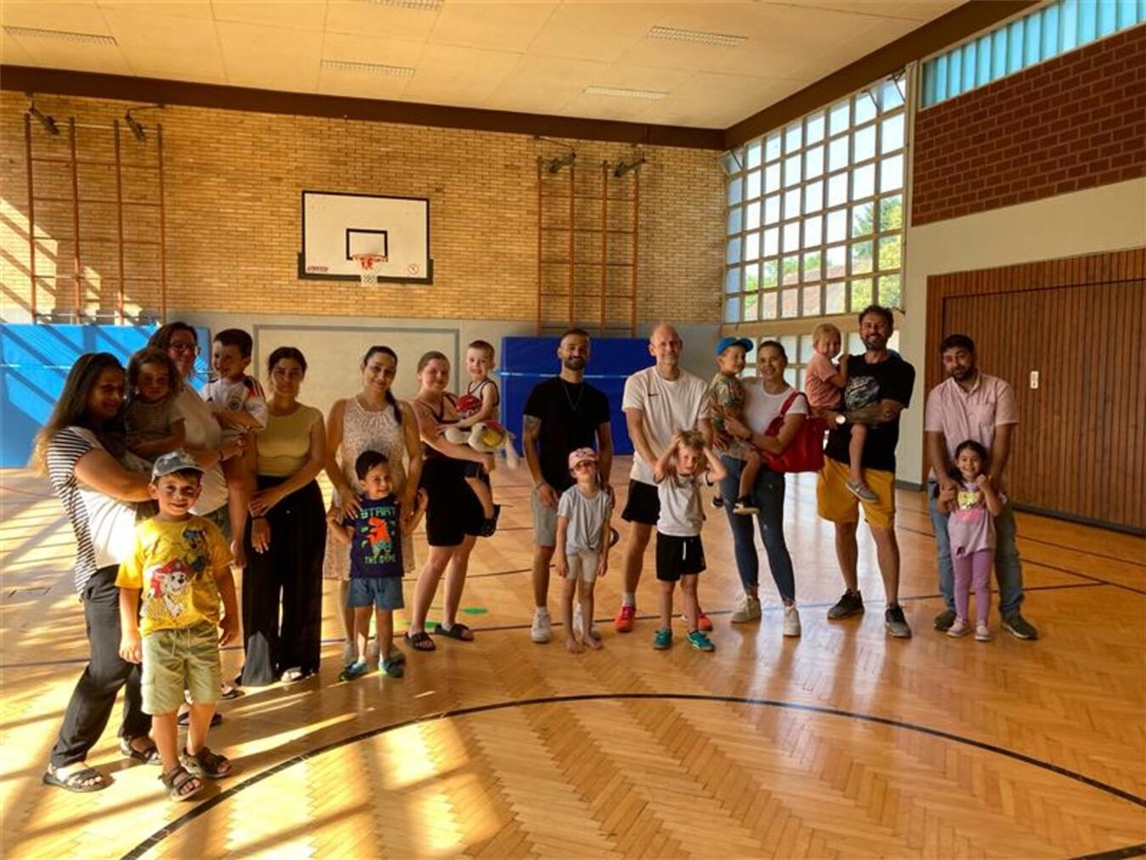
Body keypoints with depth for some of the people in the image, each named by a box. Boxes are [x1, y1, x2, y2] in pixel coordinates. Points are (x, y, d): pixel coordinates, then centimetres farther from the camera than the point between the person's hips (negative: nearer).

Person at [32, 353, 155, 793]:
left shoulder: (112, 436, 19)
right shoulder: (68, 439, -10)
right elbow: (124, 486, -21)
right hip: (108, 570, -8)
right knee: (110, 668, -1)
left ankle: (135, 736, 32)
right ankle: (64, 760, 15)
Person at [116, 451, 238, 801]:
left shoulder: (206, 530, -1)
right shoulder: (143, 534, -8)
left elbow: (222, 575, 6)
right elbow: (129, 587, -5)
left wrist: (231, 616, 8)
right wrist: (129, 632, -5)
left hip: (203, 629, 3)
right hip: (159, 634, -3)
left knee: (207, 696, 16)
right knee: (165, 704, 6)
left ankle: (196, 750, 39)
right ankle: (172, 768, 23)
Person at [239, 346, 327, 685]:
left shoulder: (312, 417, 4)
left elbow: (317, 462, -7)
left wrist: (279, 493, -17)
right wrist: (256, 515, -14)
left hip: (303, 502, 1)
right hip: (262, 501, -1)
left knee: (301, 582, 6)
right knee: (261, 584, 1)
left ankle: (297, 658, 21)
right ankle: (259, 664, 15)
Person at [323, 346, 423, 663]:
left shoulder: (403, 411, 1)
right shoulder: (342, 408, -3)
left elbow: (415, 457, 2)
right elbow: (329, 455, -4)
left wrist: (408, 497, -7)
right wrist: (343, 491, -16)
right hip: (352, 504, -2)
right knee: (349, 575, 5)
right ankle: (350, 641, 21)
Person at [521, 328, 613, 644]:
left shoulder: (597, 398, 7)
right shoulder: (543, 391, -3)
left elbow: (605, 445, 11)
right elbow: (528, 441, -6)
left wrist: (604, 483, -1)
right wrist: (540, 483, -14)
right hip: (550, 486, -3)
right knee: (544, 551, 2)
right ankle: (541, 615, 15)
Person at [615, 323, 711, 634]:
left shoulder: (697, 386, 0)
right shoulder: (638, 382, -6)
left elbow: (705, 430, -2)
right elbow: (634, 428, -15)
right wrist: (654, 463, -28)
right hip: (647, 475, -2)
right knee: (638, 540, 4)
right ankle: (628, 604, 18)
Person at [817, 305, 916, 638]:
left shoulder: (901, 370, -2)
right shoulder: (848, 364, 12)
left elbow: (886, 413, -15)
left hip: (876, 464, -4)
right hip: (837, 457, 4)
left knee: (883, 533, -6)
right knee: (844, 527, 10)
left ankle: (893, 608, 4)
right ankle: (852, 595, 24)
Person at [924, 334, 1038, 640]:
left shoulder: (999, 389, -5)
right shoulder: (938, 395, -2)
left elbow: (1003, 437, -10)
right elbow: (934, 440, -8)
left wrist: (992, 477, -22)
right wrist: (944, 479, -22)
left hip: (987, 480, 0)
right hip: (947, 482, 1)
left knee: (1005, 548, 3)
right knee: (947, 550, 5)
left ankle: (1011, 613, 15)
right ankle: (953, 608, 19)